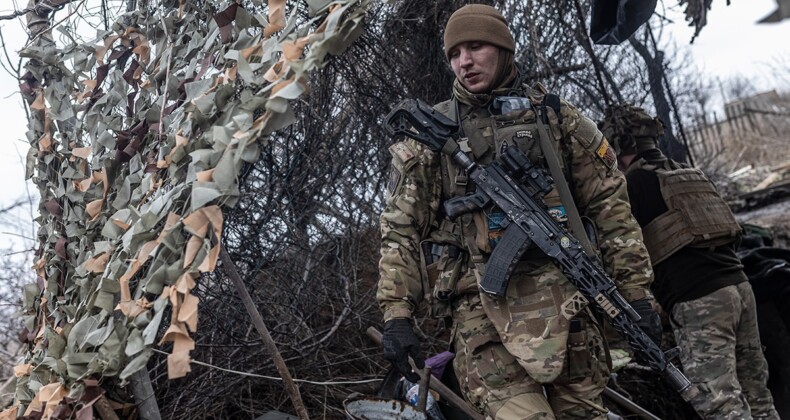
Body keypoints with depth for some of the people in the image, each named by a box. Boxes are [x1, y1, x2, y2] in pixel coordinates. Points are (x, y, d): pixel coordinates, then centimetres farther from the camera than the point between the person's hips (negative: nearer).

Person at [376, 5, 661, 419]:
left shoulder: (556, 117, 12)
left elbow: (610, 206, 11)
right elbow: (400, 229, 7)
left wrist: (635, 291, 6)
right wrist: (396, 313, -2)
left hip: (561, 295, 2)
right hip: (482, 307, -1)